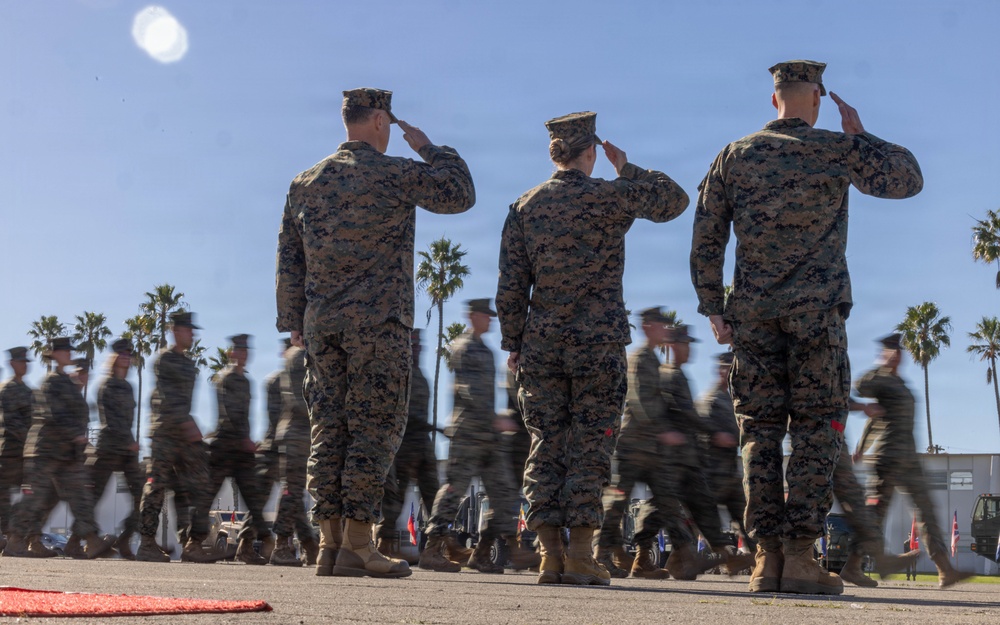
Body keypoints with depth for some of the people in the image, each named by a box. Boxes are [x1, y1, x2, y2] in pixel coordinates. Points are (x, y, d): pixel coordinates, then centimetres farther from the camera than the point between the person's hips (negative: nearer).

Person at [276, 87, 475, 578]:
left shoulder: (306, 182, 13)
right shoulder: (395, 174, -4)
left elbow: (288, 258, 14)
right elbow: (460, 194, 3)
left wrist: (293, 319, 19)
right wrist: (429, 148, 13)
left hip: (321, 323, 6)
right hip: (378, 320, -6)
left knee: (329, 429, 6)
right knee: (375, 427, -3)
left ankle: (329, 544, 5)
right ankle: (357, 543, -6)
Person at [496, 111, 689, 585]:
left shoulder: (524, 207, 5)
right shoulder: (612, 197, -4)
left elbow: (511, 285, 4)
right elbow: (675, 200, 12)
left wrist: (513, 343, 11)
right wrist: (628, 169, 17)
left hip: (541, 346, 3)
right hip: (599, 343, -3)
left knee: (546, 447, 6)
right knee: (589, 447, 1)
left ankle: (550, 555, 4)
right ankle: (580, 555, -2)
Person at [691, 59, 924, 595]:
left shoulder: (735, 156, 8)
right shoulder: (837, 150, 0)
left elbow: (705, 238, 5)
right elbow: (907, 179, 10)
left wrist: (712, 308, 10)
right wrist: (860, 134, 16)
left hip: (752, 311, 3)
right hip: (817, 309, -2)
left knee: (761, 430, 4)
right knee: (815, 429, 1)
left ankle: (767, 557, 1)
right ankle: (799, 556, -5)